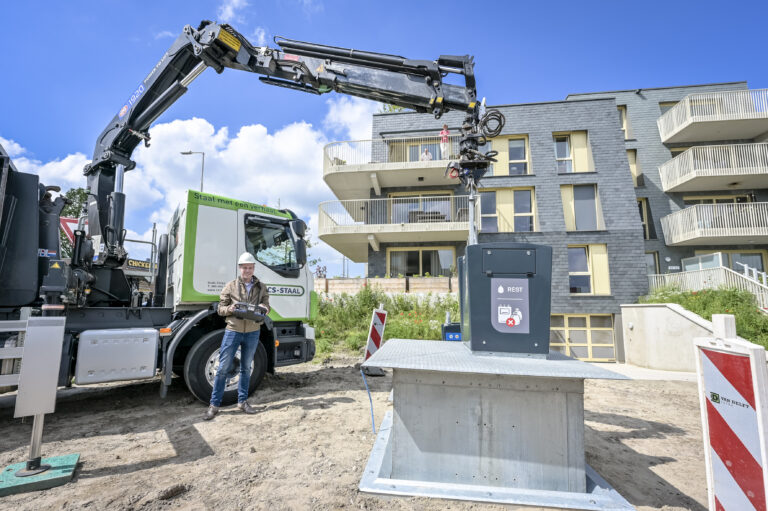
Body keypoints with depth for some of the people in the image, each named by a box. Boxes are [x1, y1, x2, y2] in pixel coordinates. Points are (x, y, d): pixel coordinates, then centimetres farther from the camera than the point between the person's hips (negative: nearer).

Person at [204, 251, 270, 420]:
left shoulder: (261, 287, 8)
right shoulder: (231, 286, 2)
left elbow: (267, 306, 10)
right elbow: (220, 308, 4)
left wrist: (264, 308, -14)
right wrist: (230, 309, -18)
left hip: (252, 332, 2)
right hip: (233, 330, -2)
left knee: (246, 368, 13)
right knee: (223, 368, 0)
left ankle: (242, 401, 26)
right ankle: (214, 405, 12)